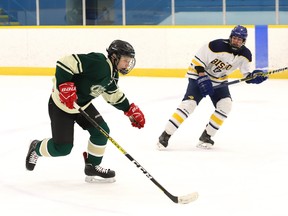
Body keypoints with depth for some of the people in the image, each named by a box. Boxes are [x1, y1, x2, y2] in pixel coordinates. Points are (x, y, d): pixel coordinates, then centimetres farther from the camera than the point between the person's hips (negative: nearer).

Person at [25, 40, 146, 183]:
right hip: (61, 103, -9)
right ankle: (37, 148, 24)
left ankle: (92, 167, 12)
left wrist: (130, 110, 12)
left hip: (83, 104, 9)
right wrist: (65, 86, -38)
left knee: (101, 131, -5)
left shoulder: (112, 75, 2)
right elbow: (66, 62, -34)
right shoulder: (97, 62, -28)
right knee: (62, 148, -7)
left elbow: (113, 95, 20)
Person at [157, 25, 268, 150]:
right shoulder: (218, 46, -26)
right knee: (189, 104, -20)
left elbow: (246, 74, -2)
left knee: (225, 104, -16)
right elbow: (198, 58, -20)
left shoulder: (245, 54, -9)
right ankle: (165, 136, -15)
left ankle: (206, 137, -3)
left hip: (219, 80, 6)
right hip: (199, 75, -5)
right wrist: (202, 77, -24)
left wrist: (253, 76, -24)